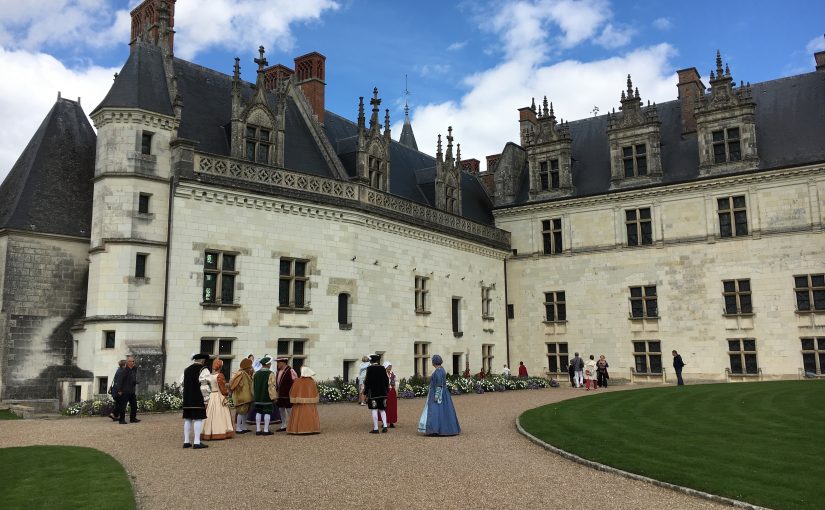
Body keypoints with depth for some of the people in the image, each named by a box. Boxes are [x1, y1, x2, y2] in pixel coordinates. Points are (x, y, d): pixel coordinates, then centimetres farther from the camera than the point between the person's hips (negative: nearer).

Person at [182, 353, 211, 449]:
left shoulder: (186, 370, 14)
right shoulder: (203, 370, -6)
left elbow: (182, 383, 12)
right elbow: (204, 384, -12)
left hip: (187, 398, 7)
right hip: (198, 398, -7)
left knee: (188, 419, 11)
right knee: (198, 419, -5)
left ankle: (186, 442, 14)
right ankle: (197, 443, -8)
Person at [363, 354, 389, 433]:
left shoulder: (369, 369, -7)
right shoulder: (382, 368, 5)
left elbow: (366, 381, -9)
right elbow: (387, 381, 8)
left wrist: (365, 393, -4)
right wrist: (387, 391, 17)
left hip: (372, 393, -4)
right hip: (382, 393, 4)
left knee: (374, 410, -2)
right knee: (382, 409, 14)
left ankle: (375, 428, -1)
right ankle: (385, 426, 2)